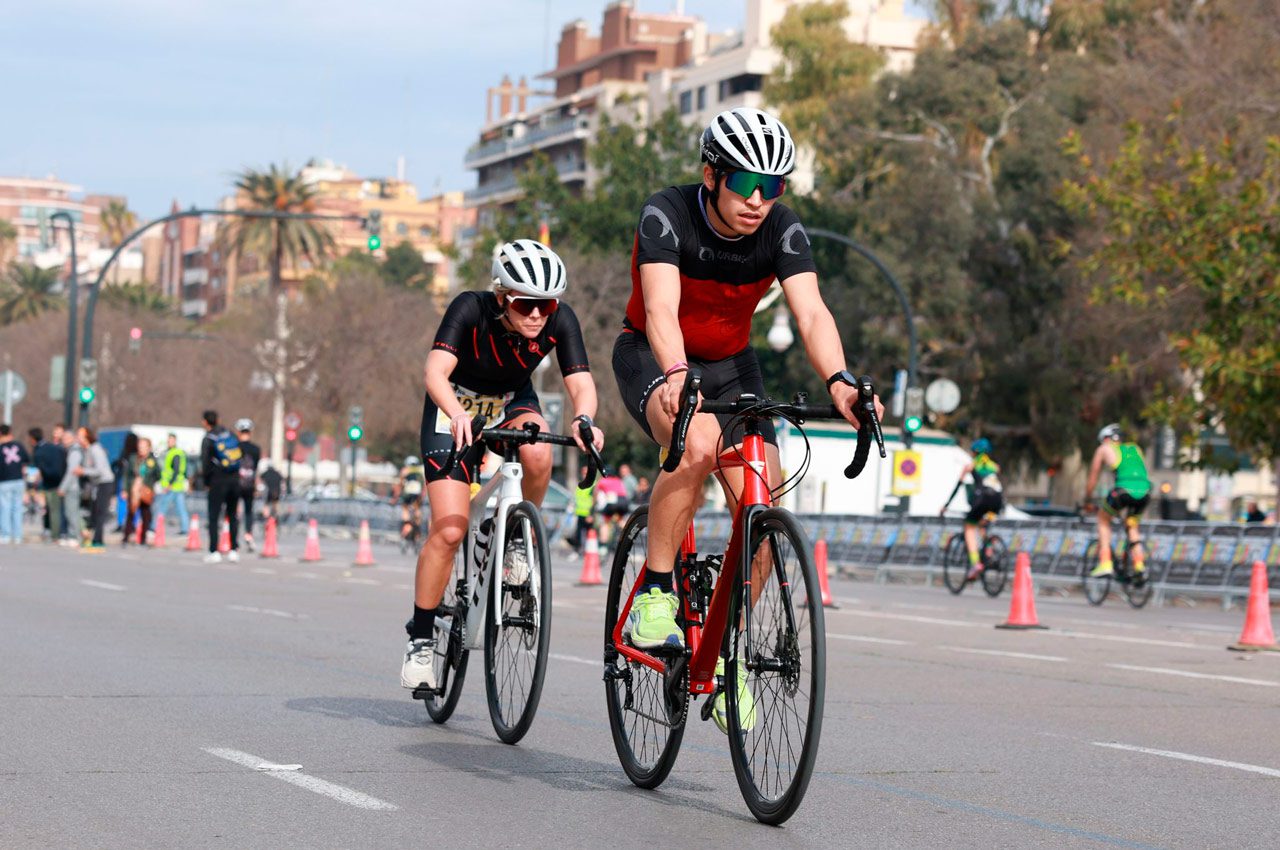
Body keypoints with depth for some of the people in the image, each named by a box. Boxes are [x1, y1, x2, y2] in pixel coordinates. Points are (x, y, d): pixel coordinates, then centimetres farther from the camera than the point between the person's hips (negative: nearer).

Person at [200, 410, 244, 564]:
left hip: (218, 481, -4)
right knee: (232, 515, 13)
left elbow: (205, 463, -10)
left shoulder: (208, 439, -7)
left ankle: (214, 551, -6)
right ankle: (234, 550, 10)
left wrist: (206, 481, 4)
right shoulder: (229, 434, 6)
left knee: (214, 517, 1)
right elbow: (240, 454, 6)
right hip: (235, 480, 4)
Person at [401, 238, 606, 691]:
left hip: (513, 402, 3)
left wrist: (583, 419, -51)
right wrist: (457, 414, -60)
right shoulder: (470, 309, -30)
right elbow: (436, 371, -41)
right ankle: (420, 638, 0)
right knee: (449, 530, -15)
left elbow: (581, 382, -29)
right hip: (456, 408, -3)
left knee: (538, 454, -34)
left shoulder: (560, 319, -22)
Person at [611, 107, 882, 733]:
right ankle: (654, 594, -22)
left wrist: (838, 381, -48)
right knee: (698, 442, -37)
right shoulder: (667, 216, -25)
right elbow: (660, 308, -38)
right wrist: (676, 376, -57)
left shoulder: (782, 230, -17)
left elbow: (811, 311, -29)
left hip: (730, 365, 4)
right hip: (653, 359, -4)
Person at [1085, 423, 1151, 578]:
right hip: (1145, 491, 4)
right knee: (1131, 523, 29)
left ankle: (1105, 563, 10)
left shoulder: (1104, 449, 21)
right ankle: (1139, 562, 12)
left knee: (1103, 519, 22)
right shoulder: (1135, 449, 31)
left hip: (1124, 490, -4)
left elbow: (1092, 480, 26)